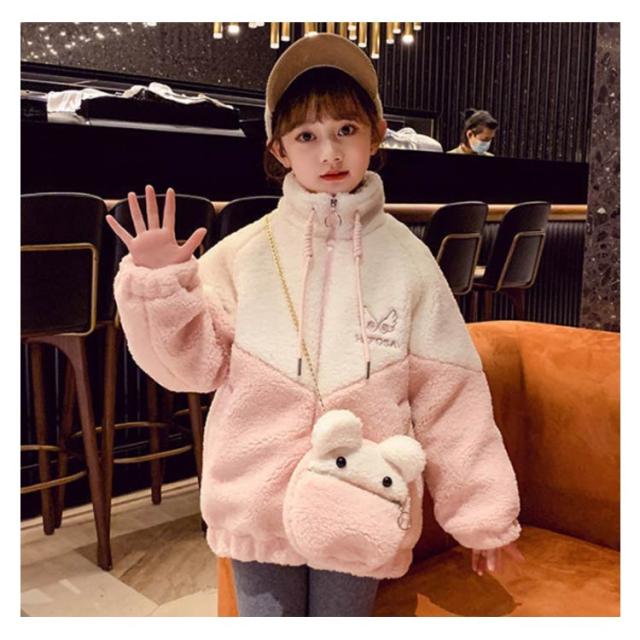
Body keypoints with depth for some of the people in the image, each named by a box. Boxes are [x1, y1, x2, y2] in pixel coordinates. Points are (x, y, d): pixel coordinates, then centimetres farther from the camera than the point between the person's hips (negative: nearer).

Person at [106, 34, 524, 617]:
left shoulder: (405, 257, -5)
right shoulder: (245, 253, -4)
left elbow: (448, 393, -3)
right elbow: (195, 362, -2)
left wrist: (482, 510, 0)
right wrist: (158, 284, -17)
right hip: (259, 502, 1)